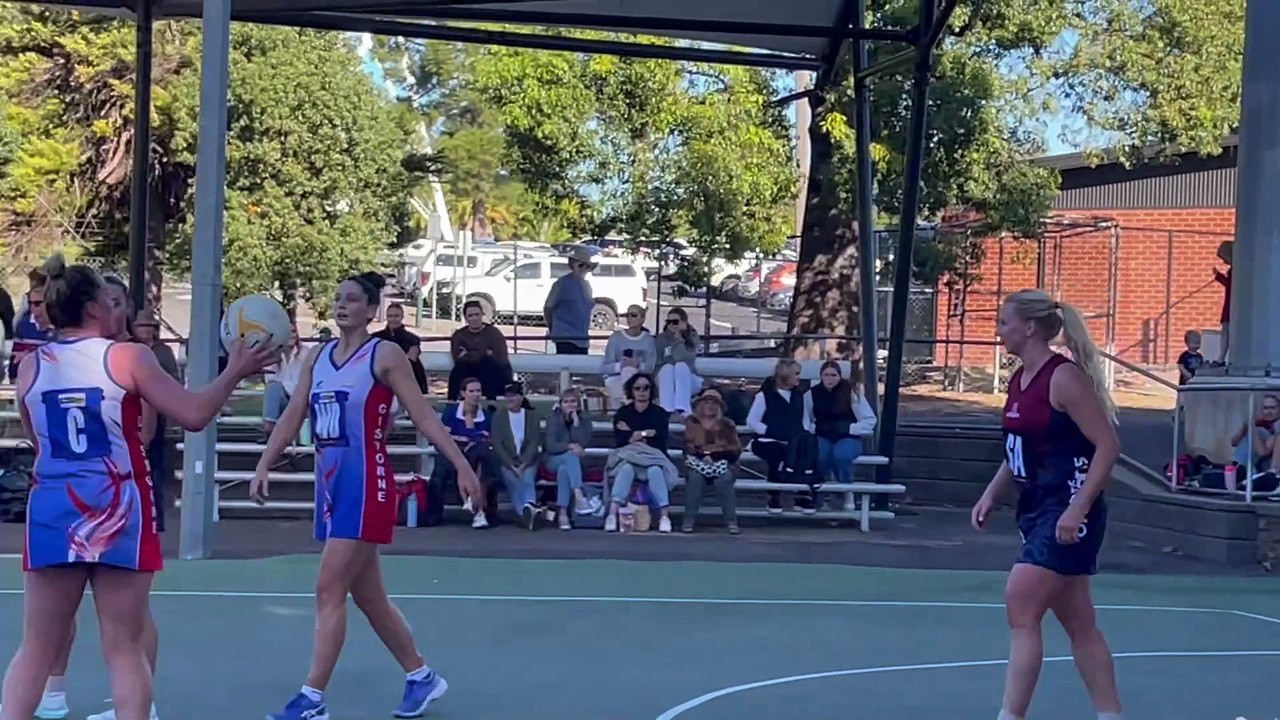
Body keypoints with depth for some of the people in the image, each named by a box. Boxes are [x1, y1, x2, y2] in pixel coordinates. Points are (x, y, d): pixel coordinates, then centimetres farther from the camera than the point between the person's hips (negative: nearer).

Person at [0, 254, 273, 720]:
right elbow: (193, 415, -6)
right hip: (115, 511, -3)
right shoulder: (129, 358, -7)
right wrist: (236, 370, 6)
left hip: (52, 510, 3)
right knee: (124, 649, 5)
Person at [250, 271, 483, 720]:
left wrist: (462, 466, -10)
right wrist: (264, 466, 2)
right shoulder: (317, 356, 12)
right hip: (329, 484, 7)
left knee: (329, 591, -10)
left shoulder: (385, 355, -6)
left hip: (366, 485, -7)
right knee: (368, 597, 13)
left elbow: (423, 417, -6)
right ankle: (422, 677, 28)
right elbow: (292, 417, 12)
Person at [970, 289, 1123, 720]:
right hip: (1036, 510, 9)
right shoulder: (1019, 380, 10)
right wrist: (991, 495, 13)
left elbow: (1107, 446, -18)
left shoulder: (1064, 377, -15)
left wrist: (1077, 508, -23)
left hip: (1066, 512, -9)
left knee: (1021, 610, -13)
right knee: (1078, 623, 13)